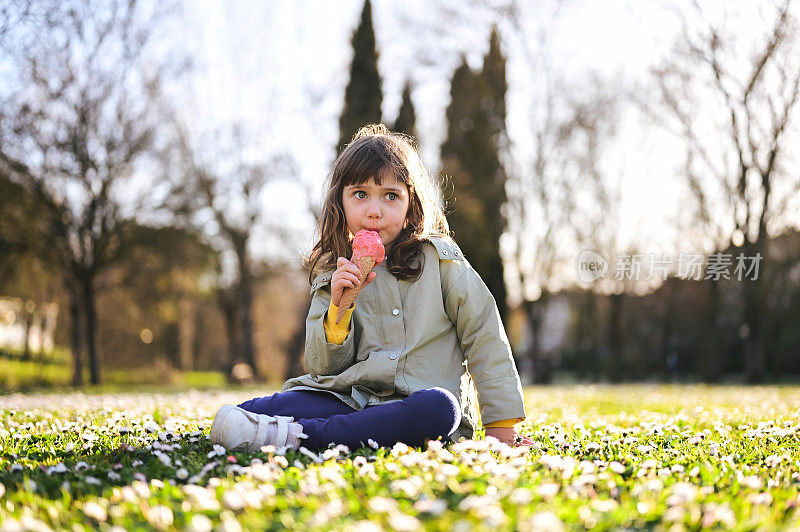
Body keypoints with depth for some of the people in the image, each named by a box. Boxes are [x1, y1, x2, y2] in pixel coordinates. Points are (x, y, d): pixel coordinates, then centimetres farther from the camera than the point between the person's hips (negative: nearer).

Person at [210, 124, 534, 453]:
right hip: (351, 398, 1)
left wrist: (500, 423, 0)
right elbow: (323, 368, 6)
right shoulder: (332, 274, 11)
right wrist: (338, 308, -12)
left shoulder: (439, 259, 6)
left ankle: (298, 436, -36)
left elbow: (484, 334, 5)